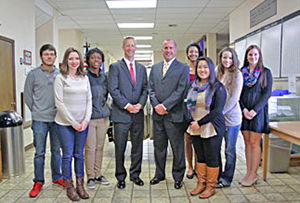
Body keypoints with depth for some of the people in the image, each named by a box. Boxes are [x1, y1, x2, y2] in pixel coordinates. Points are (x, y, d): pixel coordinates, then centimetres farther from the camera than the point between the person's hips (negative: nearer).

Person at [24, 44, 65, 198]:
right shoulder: (33, 74, 1)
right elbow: (27, 96, 6)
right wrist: (36, 111, 6)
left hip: (57, 119, 2)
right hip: (39, 120, -1)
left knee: (56, 150, 12)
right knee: (39, 152, 3)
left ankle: (57, 178, 28)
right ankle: (38, 182, 18)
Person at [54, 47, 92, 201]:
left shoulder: (84, 78, 9)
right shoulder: (60, 78, -3)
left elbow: (89, 100, 8)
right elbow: (59, 103, -7)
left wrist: (86, 120, -3)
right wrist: (73, 122, -10)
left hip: (82, 124, 3)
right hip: (65, 124, -3)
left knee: (79, 154, 10)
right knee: (68, 155, 3)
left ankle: (80, 185, 22)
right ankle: (69, 187, 19)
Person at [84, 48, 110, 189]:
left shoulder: (104, 76, 10)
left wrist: (104, 108, 13)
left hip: (103, 116, 5)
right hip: (89, 117, -5)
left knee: (100, 147, 11)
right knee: (90, 148, 0)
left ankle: (98, 174, 24)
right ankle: (90, 177, 16)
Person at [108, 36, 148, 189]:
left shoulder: (141, 68, 15)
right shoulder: (115, 67, 1)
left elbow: (145, 89, 10)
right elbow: (113, 89, -7)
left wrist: (140, 104, -7)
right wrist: (127, 106, -14)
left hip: (138, 113, 4)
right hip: (121, 114, -4)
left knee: (137, 146, 11)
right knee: (120, 148, 4)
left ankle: (135, 174, 27)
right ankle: (121, 177, 20)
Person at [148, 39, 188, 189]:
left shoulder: (183, 68, 0)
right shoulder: (155, 68, 15)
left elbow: (181, 90, -9)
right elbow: (151, 89, 9)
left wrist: (165, 105, -14)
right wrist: (156, 105, -6)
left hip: (174, 114, -4)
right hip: (157, 114, 4)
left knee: (177, 148, 5)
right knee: (159, 147, 14)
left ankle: (178, 177, 22)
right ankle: (159, 174, 30)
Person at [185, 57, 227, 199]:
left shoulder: (218, 87, -8)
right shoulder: (192, 86, 8)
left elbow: (217, 110, -14)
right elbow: (187, 104, 8)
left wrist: (200, 123, -15)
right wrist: (191, 121, -6)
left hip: (211, 129, -5)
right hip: (195, 128, 5)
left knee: (211, 159, 5)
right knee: (200, 157, 15)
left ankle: (211, 186, 21)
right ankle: (200, 184, 29)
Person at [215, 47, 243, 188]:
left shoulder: (237, 74, -7)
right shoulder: (218, 73, 10)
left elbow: (234, 98, -12)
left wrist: (221, 112, -14)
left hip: (231, 117, -5)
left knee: (229, 150, 7)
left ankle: (227, 179, 22)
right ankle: (218, 175, 28)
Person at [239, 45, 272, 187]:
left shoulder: (265, 72, 2)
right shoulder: (241, 72, 9)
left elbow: (267, 93, -4)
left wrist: (255, 110, -14)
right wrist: (244, 109, -8)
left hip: (258, 111, -3)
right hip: (244, 110, 3)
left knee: (254, 142, -2)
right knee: (247, 142, 7)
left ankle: (253, 174, 10)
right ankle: (248, 172, 17)